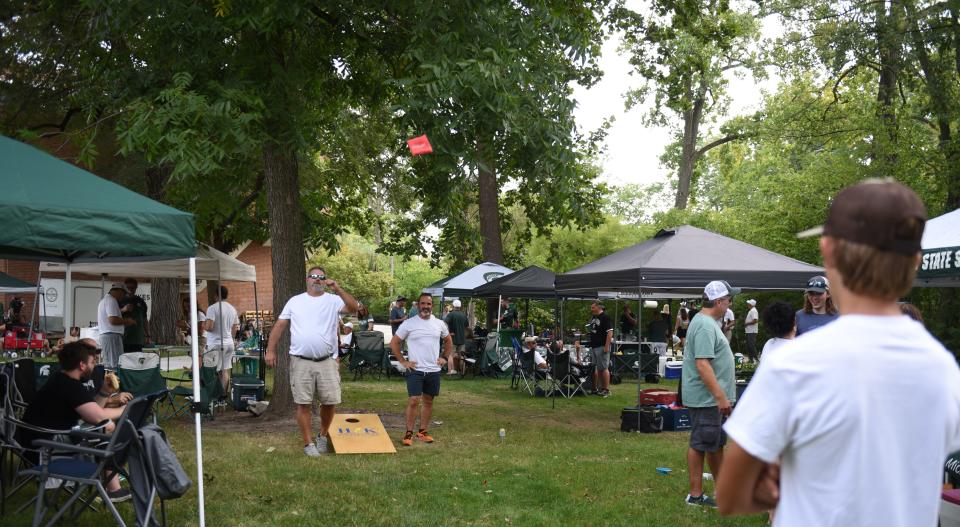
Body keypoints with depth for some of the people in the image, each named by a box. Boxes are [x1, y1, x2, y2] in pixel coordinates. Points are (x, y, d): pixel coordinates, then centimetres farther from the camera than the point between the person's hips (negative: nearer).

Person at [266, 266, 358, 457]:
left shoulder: (333, 300, 3)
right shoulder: (295, 301, 8)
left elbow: (353, 308, -14)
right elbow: (279, 326, 9)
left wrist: (338, 289, -22)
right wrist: (270, 350, 2)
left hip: (327, 362, 0)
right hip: (301, 362, 0)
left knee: (330, 402, 3)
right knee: (303, 404, 1)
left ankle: (323, 435, 28)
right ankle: (308, 443, 13)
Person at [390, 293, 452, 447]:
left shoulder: (439, 324, 4)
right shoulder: (409, 324, -6)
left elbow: (448, 341, 21)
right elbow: (394, 343, -1)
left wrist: (445, 357, 9)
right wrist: (403, 361, -6)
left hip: (434, 370, 4)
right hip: (415, 370, -4)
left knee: (428, 401, 11)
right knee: (413, 401, -9)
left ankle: (423, 431, 22)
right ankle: (409, 433, 1)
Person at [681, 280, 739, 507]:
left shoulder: (709, 322, 16)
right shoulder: (705, 326, -19)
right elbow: (702, 364, -27)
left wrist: (722, 395, 25)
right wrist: (720, 396, -27)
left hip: (713, 397, 11)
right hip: (706, 398, -11)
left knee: (717, 443, 17)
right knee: (700, 444, -4)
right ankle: (696, 495, 3)